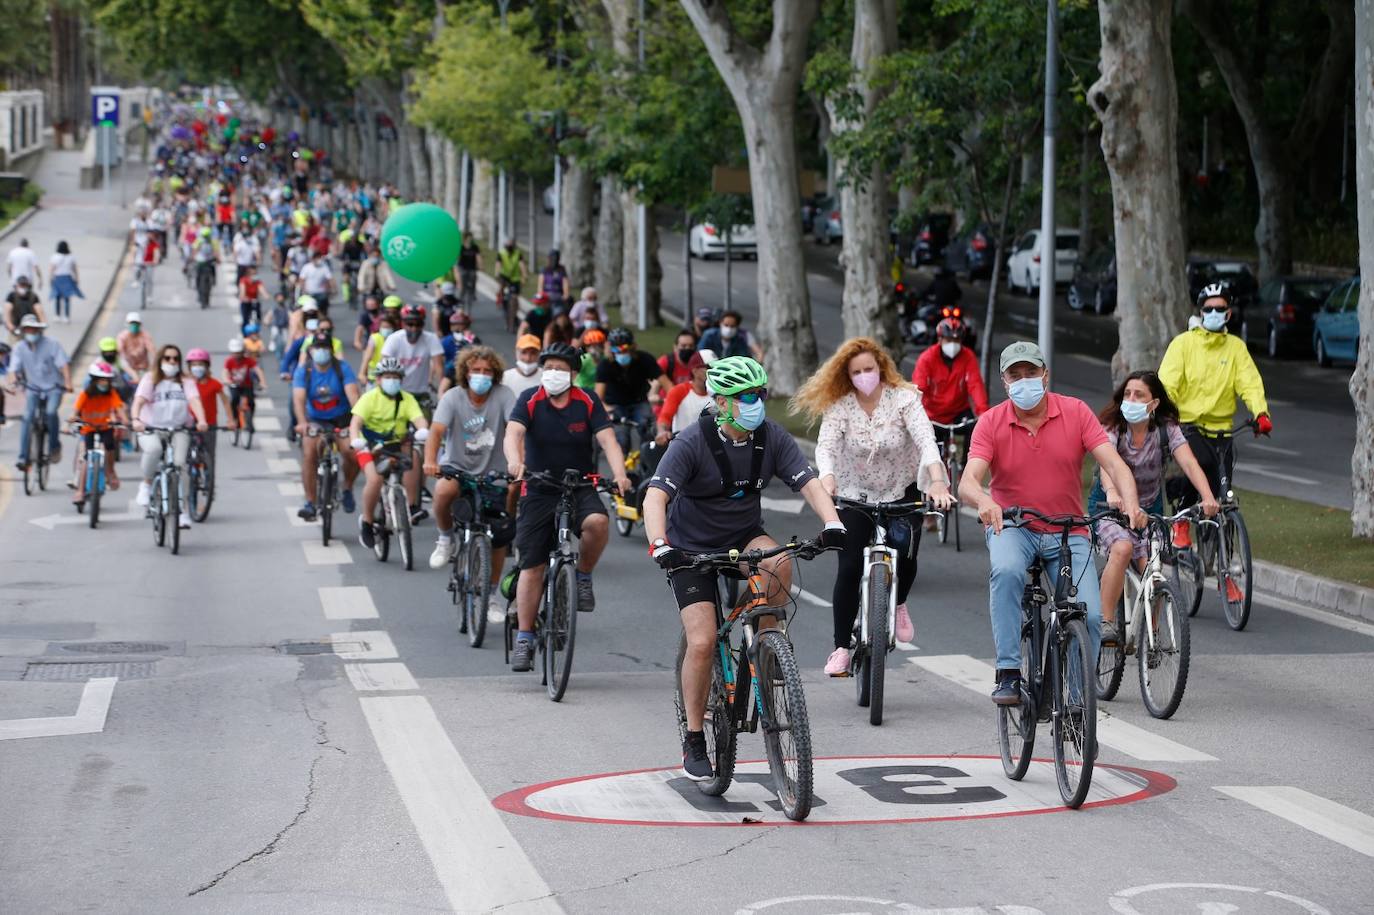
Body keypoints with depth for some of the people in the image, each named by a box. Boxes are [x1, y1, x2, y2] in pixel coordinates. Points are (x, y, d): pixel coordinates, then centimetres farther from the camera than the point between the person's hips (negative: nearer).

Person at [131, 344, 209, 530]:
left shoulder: (185, 382, 9)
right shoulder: (150, 379, 5)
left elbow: (194, 400, -8)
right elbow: (139, 400, -10)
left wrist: (201, 420, -28)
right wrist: (136, 420, -31)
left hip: (178, 430, 1)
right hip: (150, 429, -1)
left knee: (179, 463, -20)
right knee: (153, 448, -35)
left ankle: (182, 510, -10)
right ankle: (146, 484, -9)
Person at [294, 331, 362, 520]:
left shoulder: (342, 368, -10)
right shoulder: (303, 371, -9)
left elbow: (352, 393, -23)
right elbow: (299, 398, -21)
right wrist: (302, 422, -40)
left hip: (341, 420, -1)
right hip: (315, 421, 1)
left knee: (352, 453, -22)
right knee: (309, 455, -22)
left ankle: (347, 489, 8)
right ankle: (310, 503, -14)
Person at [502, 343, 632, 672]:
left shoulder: (587, 403, -4)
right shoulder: (530, 401, -5)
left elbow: (607, 439, -14)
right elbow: (512, 434, -21)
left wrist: (619, 474, -32)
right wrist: (515, 462, -43)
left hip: (580, 488, 0)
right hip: (538, 492, 0)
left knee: (597, 522, -33)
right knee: (531, 567, -1)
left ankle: (583, 576, -5)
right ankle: (524, 638, 8)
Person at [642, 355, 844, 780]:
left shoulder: (772, 437, -11)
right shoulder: (692, 442, -22)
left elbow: (809, 483, -16)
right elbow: (656, 496, -31)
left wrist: (832, 522, -36)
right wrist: (660, 546, -48)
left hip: (744, 536, 3)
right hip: (692, 548, -3)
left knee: (778, 564, -32)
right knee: (702, 642, -15)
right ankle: (693, 741, 2)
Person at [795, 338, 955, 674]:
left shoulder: (904, 398, -16)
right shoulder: (839, 406, -12)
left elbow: (926, 439, -29)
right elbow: (826, 445, -26)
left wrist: (937, 481, -46)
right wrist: (827, 480, -48)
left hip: (902, 492, 0)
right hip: (855, 495, 0)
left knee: (905, 558, -11)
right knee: (849, 567, -11)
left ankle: (899, 604, 26)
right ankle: (842, 647, -1)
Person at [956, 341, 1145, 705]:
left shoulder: (1076, 412, -5)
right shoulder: (991, 422, -7)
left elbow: (1113, 463, -13)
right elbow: (968, 481, -19)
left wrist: (1130, 503, -34)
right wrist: (984, 501, -43)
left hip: (1068, 532, 1)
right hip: (1011, 526, -1)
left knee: (1089, 615, -16)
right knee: (1006, 570, -35)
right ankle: (1008, 674, -28)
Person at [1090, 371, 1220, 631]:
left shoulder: (1166, 429, -10)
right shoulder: (1112, 427, -17)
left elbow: (1189, 464, -24)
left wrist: (1208, 497, -43)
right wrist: (1111, 492, -58)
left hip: (1149, 507, 2)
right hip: (1109, 505, -2)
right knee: (1122, 549, -32)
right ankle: (1106, 623, -25)